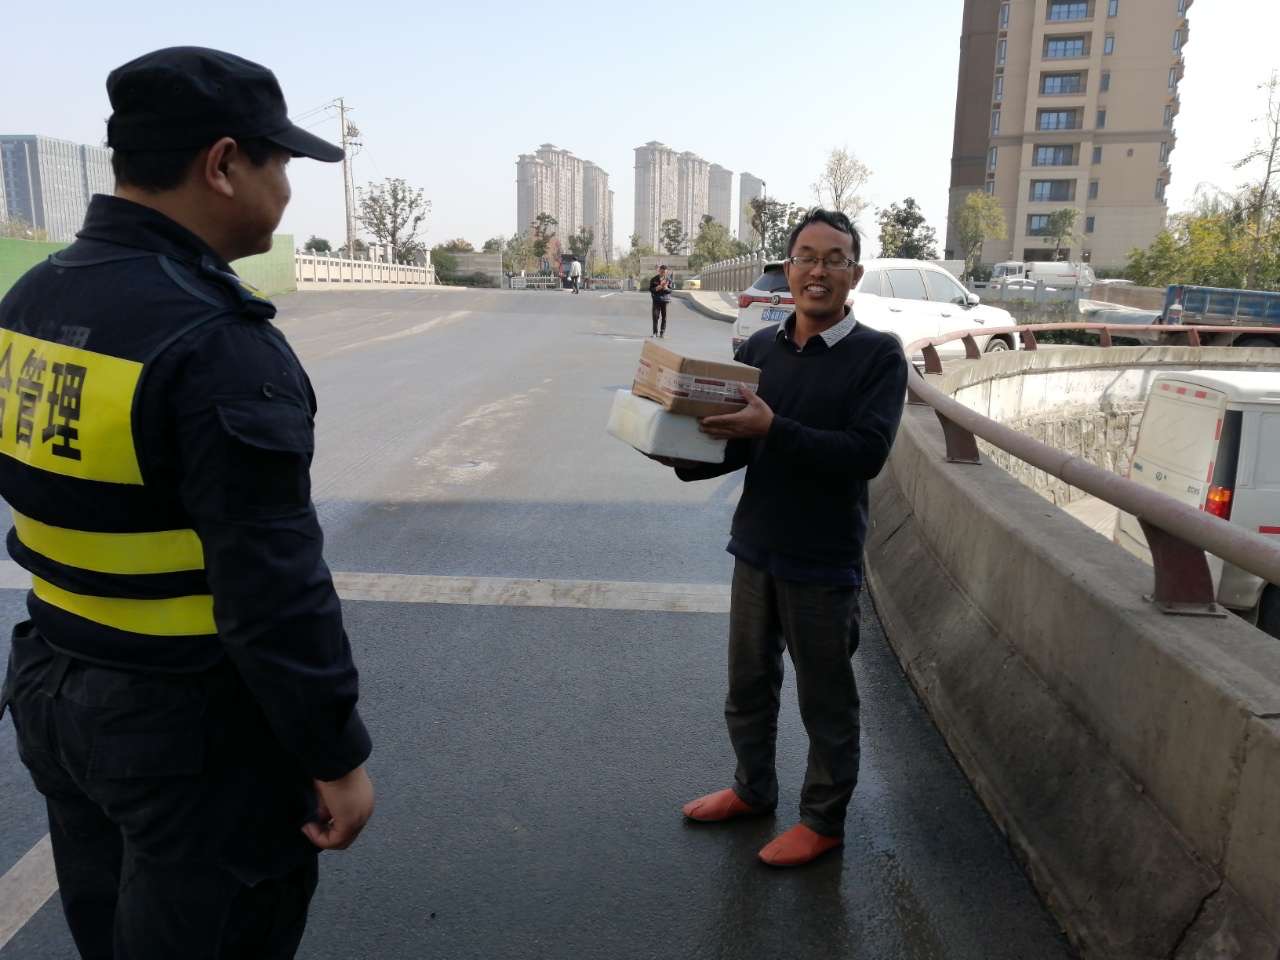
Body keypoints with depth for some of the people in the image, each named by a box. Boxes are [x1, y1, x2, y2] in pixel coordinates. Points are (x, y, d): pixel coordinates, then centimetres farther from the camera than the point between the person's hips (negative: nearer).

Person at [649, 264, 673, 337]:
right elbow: (651, 289, 1)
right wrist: (658, 288, -16)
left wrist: (666, 288, -19)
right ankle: (655, 332, 0)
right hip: (656, 300, 0)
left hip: (665, 300, 0)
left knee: (664, 317, 0)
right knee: (655, 316, -7)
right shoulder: (653, 279, 3)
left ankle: (662, 332, 7)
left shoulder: (668, 279, 4)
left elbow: (670, 290, 2)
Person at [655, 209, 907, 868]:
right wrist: (686, 458, -13)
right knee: (747, 683, 20)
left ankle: (824, 819, 32)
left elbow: (866, 453, -22)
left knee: (825, 700, 11)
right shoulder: (759, 349, 5)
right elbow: (736, 444, 6)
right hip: (755, 546, 5)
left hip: (823, 560, -5)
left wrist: (772, 429, -29)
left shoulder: (879, 356, -10)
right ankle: (753, 789, 43)